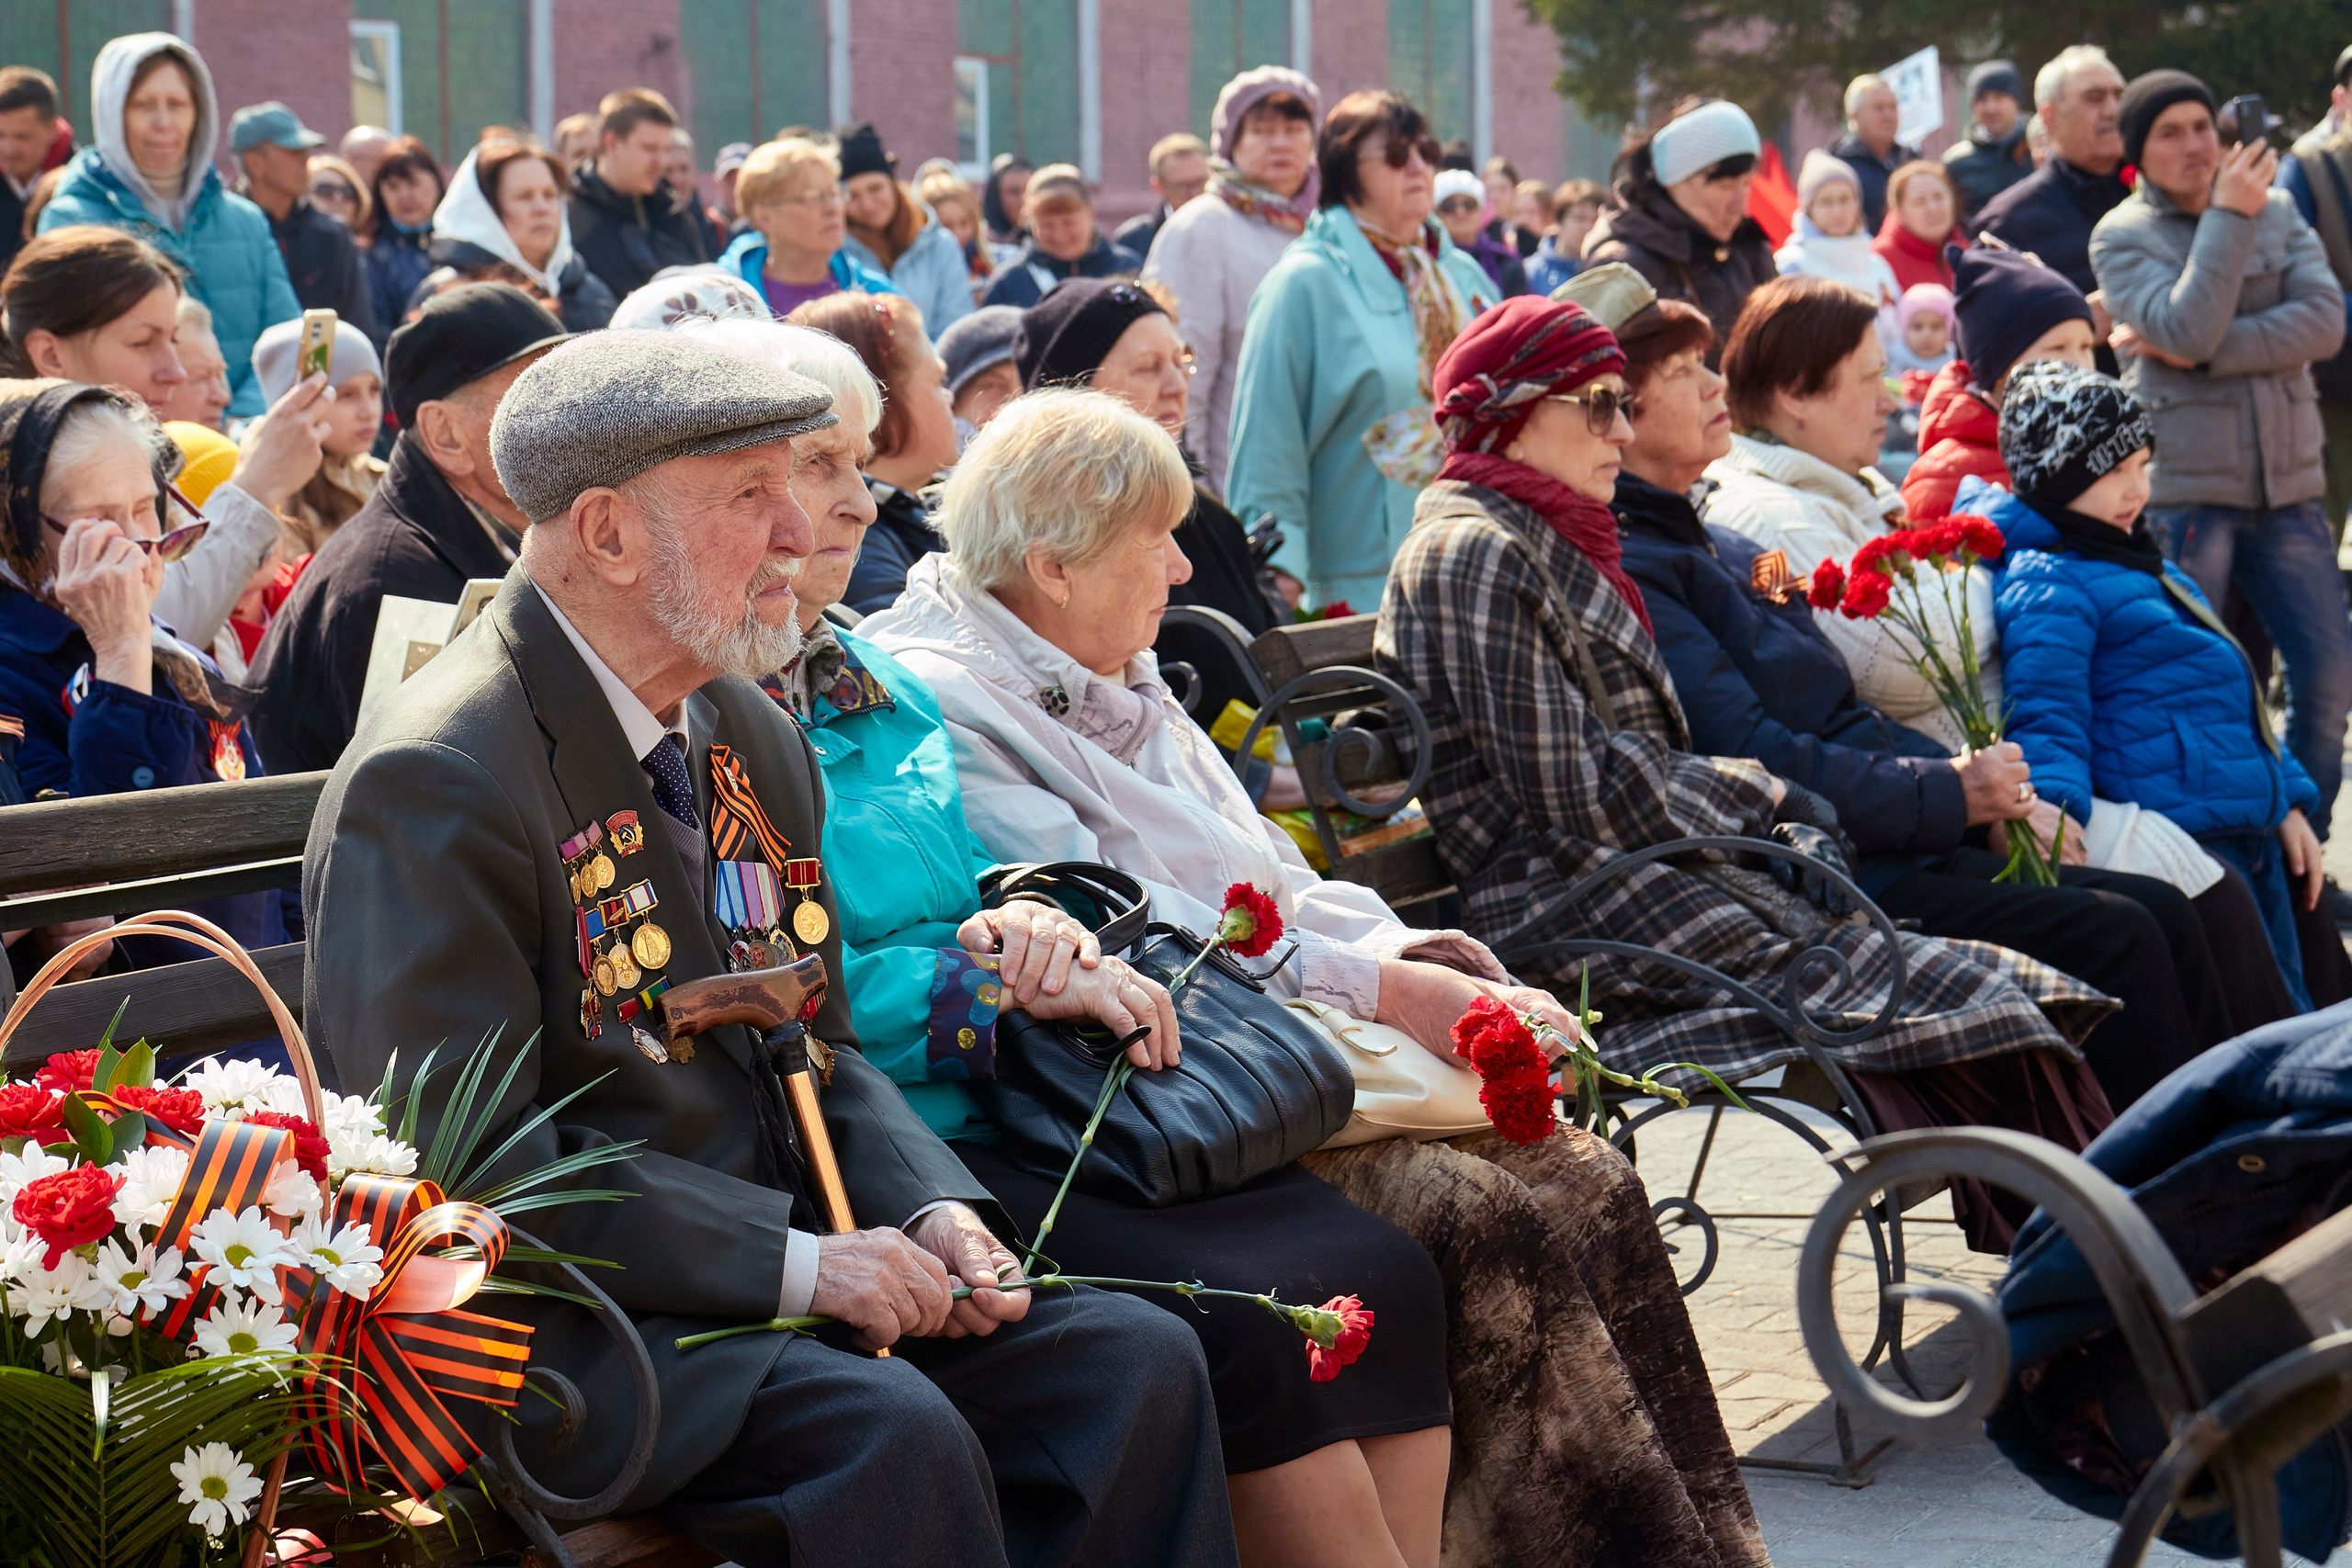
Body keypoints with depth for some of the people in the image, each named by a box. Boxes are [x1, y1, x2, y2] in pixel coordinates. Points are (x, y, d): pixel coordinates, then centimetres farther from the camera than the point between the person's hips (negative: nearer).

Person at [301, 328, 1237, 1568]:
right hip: (557, 1320, -8)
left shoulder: (753, 738, 12)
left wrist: (930, 1209, -3)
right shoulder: (433, 786, -16)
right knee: (891, 1432, -32)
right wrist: (791, 1261, -23)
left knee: (1134, 1360, -10)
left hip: (779, 1265, 8)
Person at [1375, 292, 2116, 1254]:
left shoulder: (1550, 548, 21)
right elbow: (1572, 795, -17)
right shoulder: (1471, 553, -10)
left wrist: (1762, 797, 2)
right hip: (1584, 925, -9)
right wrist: (1745, 796, -4)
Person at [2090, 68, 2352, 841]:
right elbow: (2187, 328, -18)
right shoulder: (2123, 237, -1)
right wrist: (2227, 217, -12)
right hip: (2184, 487, -4)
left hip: (2286, 483, 4)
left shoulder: (2277, 211, 10)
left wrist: (2207, 354, -13)